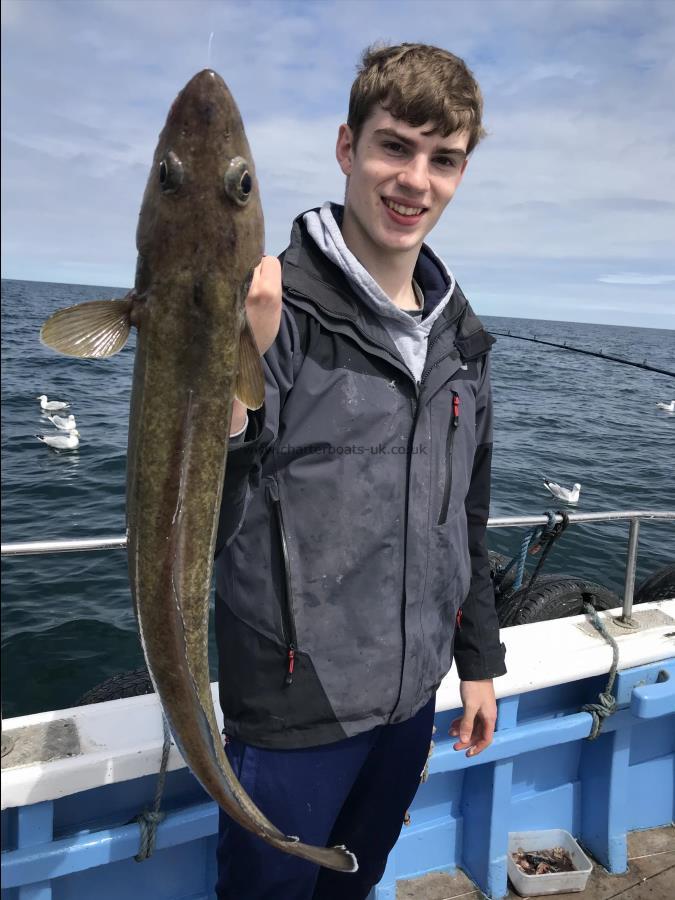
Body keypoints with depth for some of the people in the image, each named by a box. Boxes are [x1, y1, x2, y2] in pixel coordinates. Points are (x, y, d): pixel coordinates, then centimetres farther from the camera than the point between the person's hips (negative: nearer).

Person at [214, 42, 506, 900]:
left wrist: (479, 661, 14)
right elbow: (201, 530, -22)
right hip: (294, 711, -5)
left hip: (413, 697, 6)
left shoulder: (461, 335, 2)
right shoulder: (269, 309, -18)